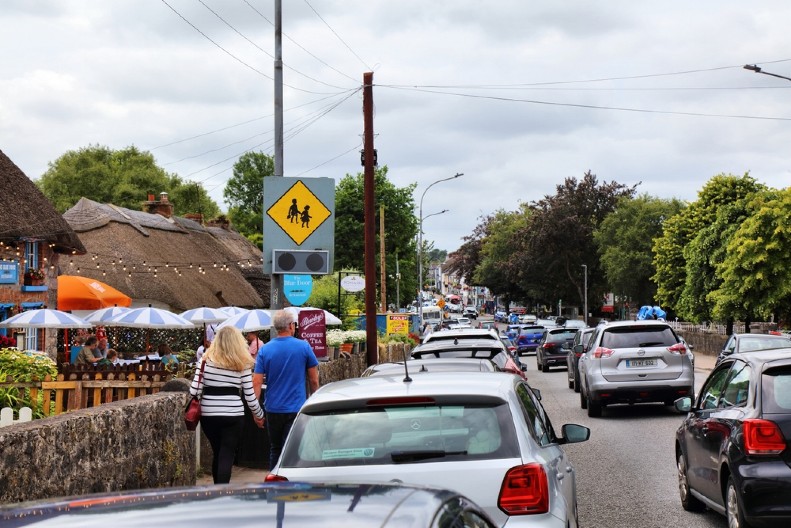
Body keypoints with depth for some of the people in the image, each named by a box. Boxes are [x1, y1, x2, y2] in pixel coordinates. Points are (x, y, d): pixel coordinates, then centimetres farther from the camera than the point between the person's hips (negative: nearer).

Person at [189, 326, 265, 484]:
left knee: (217, 454, 19)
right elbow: (250, 396, 1)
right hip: (233, 415, -2)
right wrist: (259, 415, 16)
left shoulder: (206, 360, 2)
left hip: (208, 414, 2)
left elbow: (194, 389, -4)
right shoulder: (242, 364, 0)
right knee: (227, 456, 1)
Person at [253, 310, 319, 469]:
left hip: (273, 409, 2)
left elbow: (257, 383, -6)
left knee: (275, 450, 18)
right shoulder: (304, 347, -5)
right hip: (296, 408, -2)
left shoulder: (264, 350, -3)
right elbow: (314, 380, 1)